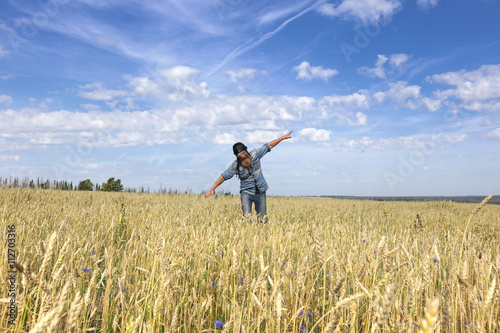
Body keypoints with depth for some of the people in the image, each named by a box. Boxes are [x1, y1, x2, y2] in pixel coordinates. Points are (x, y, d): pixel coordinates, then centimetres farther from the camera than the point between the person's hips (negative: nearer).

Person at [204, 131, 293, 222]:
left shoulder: (255, 154, -10)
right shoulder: (235, 165, -14)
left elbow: (269, 146, -1)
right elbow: (223, 177, -9)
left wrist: (283, 137, 2)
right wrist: (212, 189, -15)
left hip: (260, 192, 2)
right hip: (246, 192, -2)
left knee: (262, 220, 6)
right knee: (247, 218, -17)